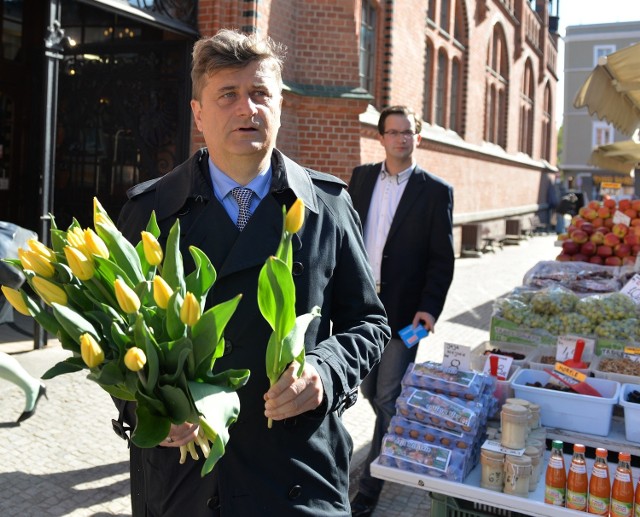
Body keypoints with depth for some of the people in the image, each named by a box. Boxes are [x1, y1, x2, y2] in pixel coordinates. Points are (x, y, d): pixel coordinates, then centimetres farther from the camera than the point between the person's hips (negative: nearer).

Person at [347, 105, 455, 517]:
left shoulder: (436, 191, -3)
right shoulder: (361, 177, 8)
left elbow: (442, 260, -4)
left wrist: (429, 308, -14)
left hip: (402, 311, -4)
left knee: (388, 398, 0)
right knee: (370, 389, 16)